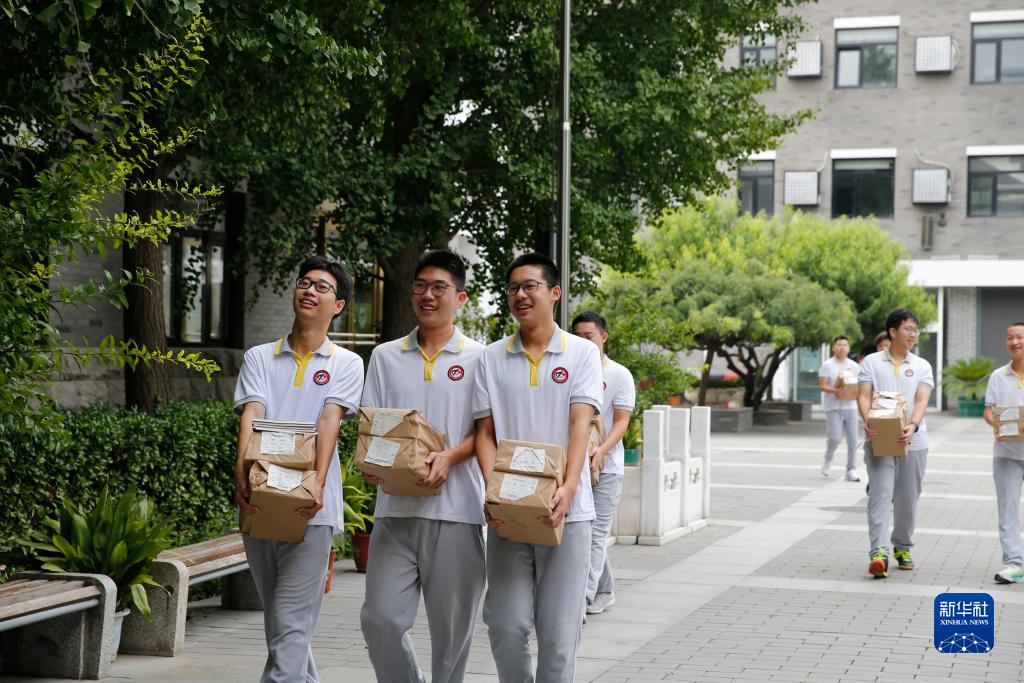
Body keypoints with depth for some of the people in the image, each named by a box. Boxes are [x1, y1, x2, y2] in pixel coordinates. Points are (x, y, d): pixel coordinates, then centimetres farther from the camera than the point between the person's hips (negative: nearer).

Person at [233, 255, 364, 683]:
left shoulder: (346, 365, 7)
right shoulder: (259, 358, 14)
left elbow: (329, 422, -8)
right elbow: (251, 416, -2)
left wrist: (317, 483, -23)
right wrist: (241, 473, -20)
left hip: (311, 509, -4)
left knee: (291, 626, -10)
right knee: (277, 621, 14)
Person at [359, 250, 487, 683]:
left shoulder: (478, 358, 5)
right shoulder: (385, 356, 13)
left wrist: (450, 458, -17)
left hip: (455, 507, -2)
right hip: (395, 505, 2)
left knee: (452, 624, 2)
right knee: (381, 617, -3)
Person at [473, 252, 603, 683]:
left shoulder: (581, 353, 3)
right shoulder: (492, 358, 9)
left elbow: (580, 424, -7)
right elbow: (485, 432, 6)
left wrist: (568, 488, -22)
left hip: (564, 509, -2)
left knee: (559, 629, 0)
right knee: (506, 624, 1)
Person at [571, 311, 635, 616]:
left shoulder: (619, 375, -2)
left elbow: (621, 421, -8)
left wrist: (601, 450, -25)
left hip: (606, 466, -4)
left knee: (595, 534, -7)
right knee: (589, 533, 11)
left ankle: (584, 598, -12)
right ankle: (604, 591, 24)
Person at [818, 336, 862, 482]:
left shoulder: (854, 366, 13)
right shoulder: (827, 365, 1)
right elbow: (822, 386, -4)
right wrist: (835, 391, -22)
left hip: (850, 406, 4)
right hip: (833, 407, -4)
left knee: (853, 440, 0)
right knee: (835, 438, -12)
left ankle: (851, 470, 6)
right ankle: (828, 460, 17)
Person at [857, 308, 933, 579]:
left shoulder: (922, 366, 8)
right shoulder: (872, 362, 5)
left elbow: (922, 401, -5)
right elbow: (864, 396, -3)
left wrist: (913, 425, -24)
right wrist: (867, 421, -23)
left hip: (913, 442, 2)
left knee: (908, 498, 9)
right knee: (880, 494, -13)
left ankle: (903, 547, 27)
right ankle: (879, 552, -20)